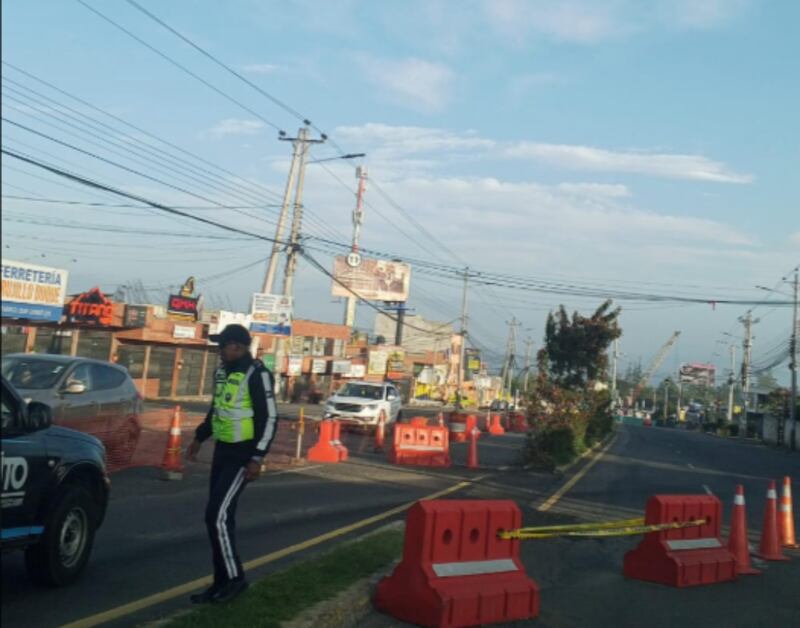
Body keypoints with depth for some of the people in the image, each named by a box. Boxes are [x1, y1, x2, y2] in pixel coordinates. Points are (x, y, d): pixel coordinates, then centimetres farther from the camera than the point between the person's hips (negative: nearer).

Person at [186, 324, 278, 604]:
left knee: (218, 516, -12)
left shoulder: (256, 374, -17)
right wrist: (199, 438, 24)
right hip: (222, 450, 8)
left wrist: (257, 458, -20)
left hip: (242, 454, -8)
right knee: (218, 516, 10)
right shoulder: (222, 372, 9)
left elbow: (269, 419, -18)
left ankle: (234, 578, 4)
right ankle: (222, 582, 19)